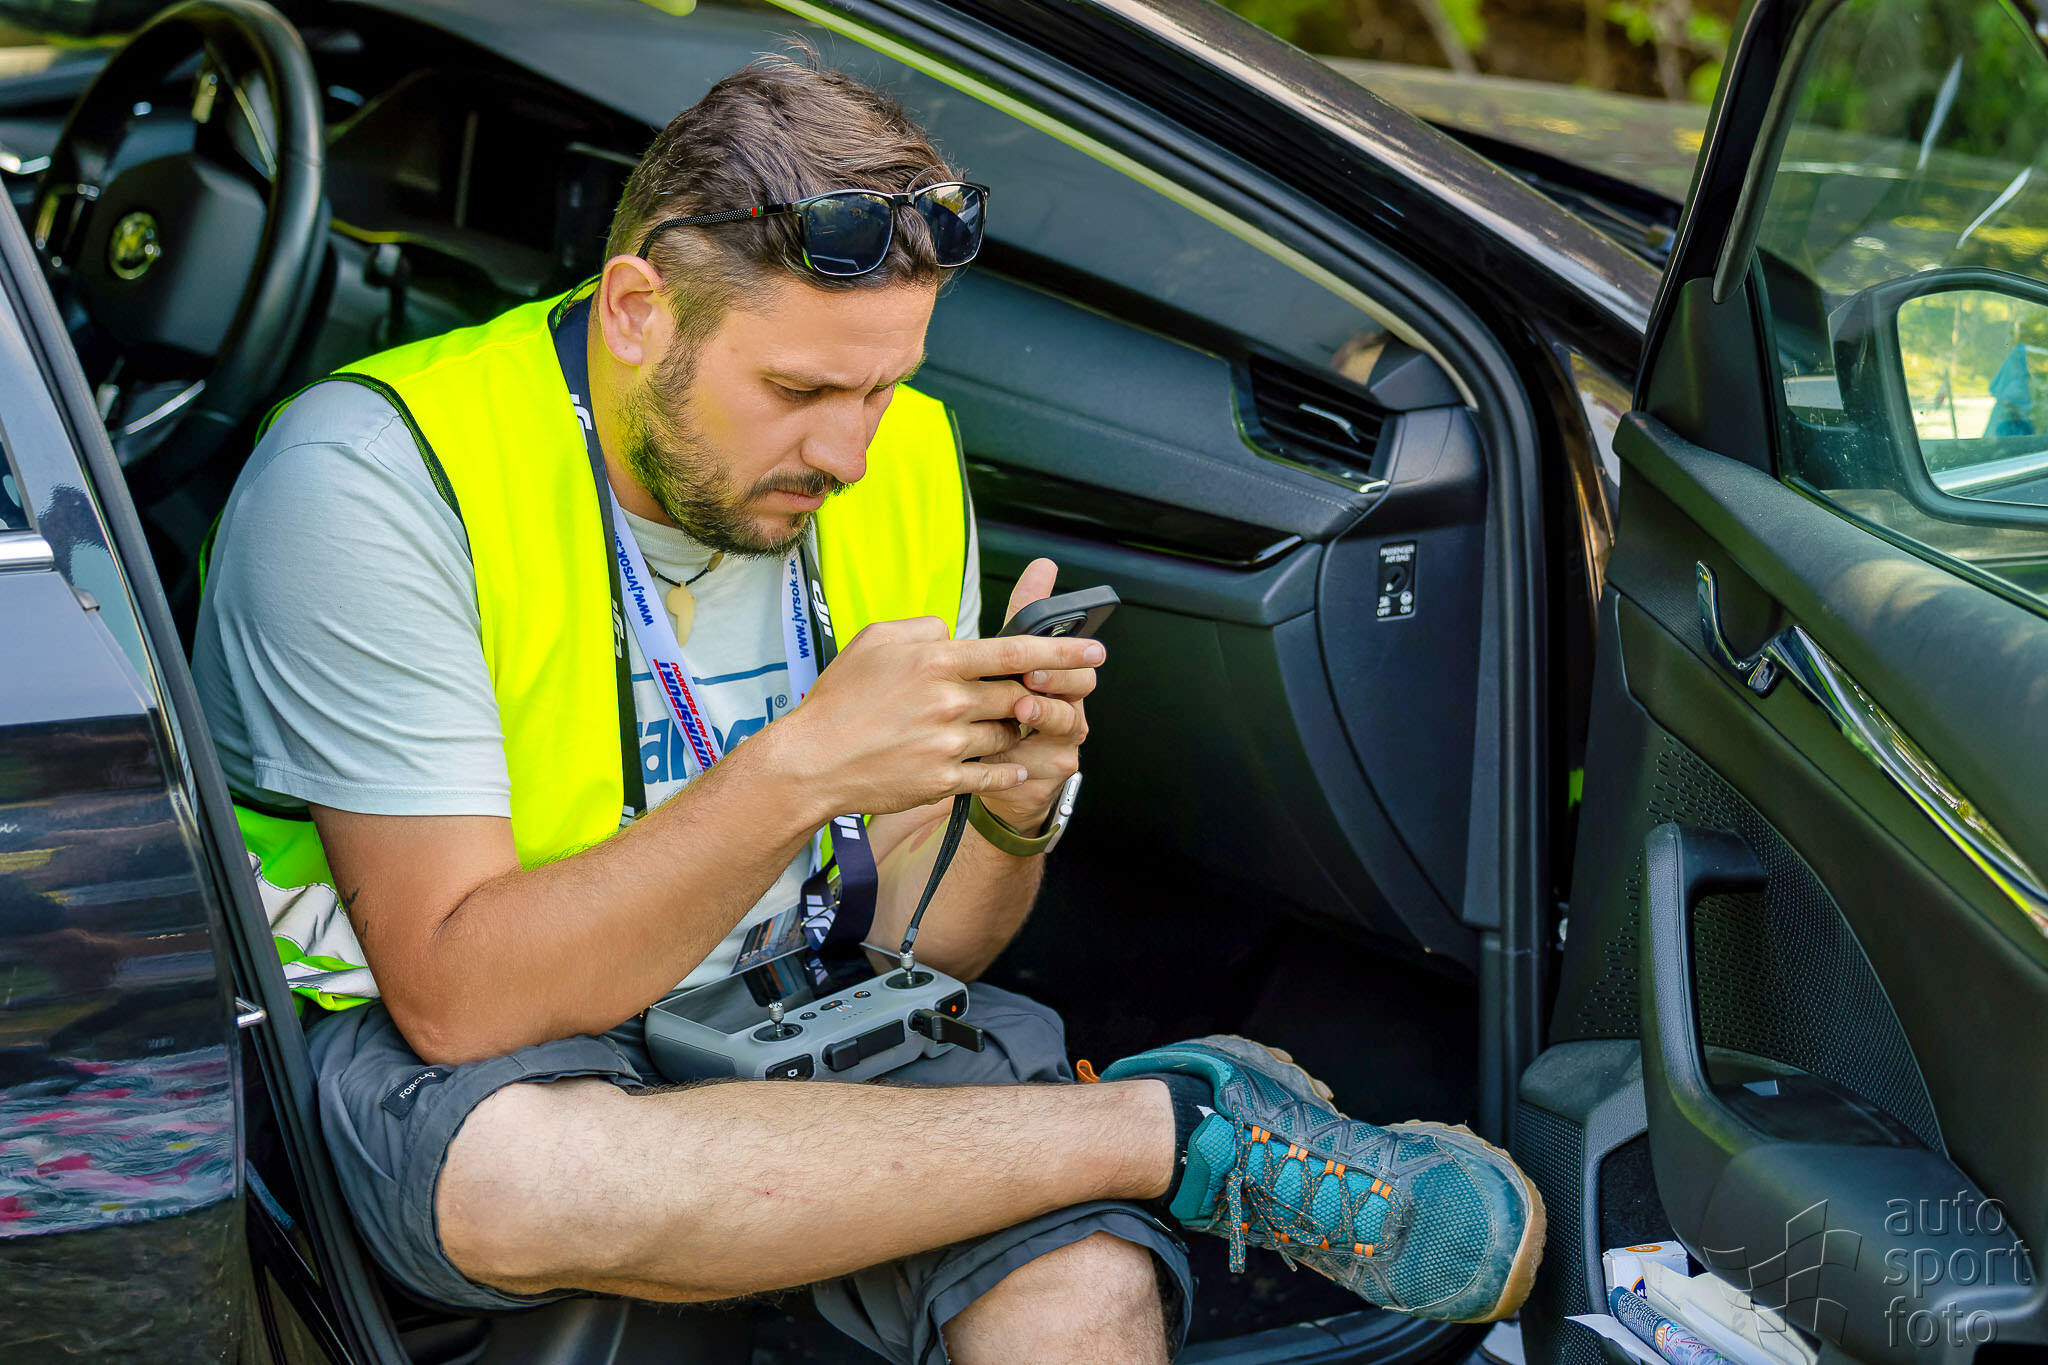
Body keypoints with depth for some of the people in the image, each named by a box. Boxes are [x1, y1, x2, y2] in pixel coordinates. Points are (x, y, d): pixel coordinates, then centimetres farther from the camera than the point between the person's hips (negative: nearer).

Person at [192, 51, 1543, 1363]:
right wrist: (798, 772, -33)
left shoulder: (904, 463, -2)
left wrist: (1013, 813, -21)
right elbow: (455, 1000, -25)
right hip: (422, 1050, -1)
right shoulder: (376, 478, -19)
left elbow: (906, 946, 1)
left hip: (791, 1004, 2)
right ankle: (1180, 1122, -26)